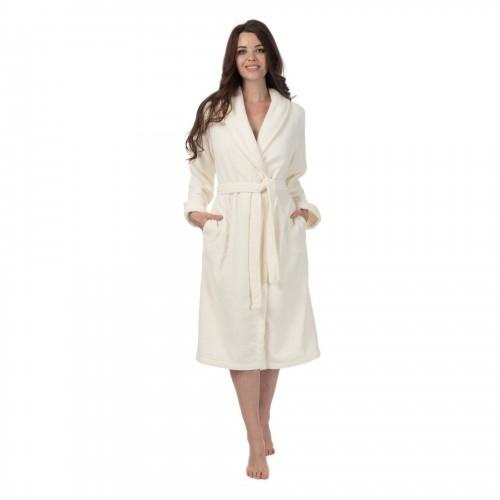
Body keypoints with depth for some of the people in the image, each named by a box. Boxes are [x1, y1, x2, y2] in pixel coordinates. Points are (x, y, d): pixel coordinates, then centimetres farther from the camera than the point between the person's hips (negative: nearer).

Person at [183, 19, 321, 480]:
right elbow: (200, 168, 11)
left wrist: (305, 209, 3)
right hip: (231, 232, -1)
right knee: (241, 331, -1)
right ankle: (257, 442, 7)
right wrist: (196, 209, -2)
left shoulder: (293, 113, 7)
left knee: (273, 329, 7)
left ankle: (263, 423, 26)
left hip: (279, 230, 2)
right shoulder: (214, 110, 3)